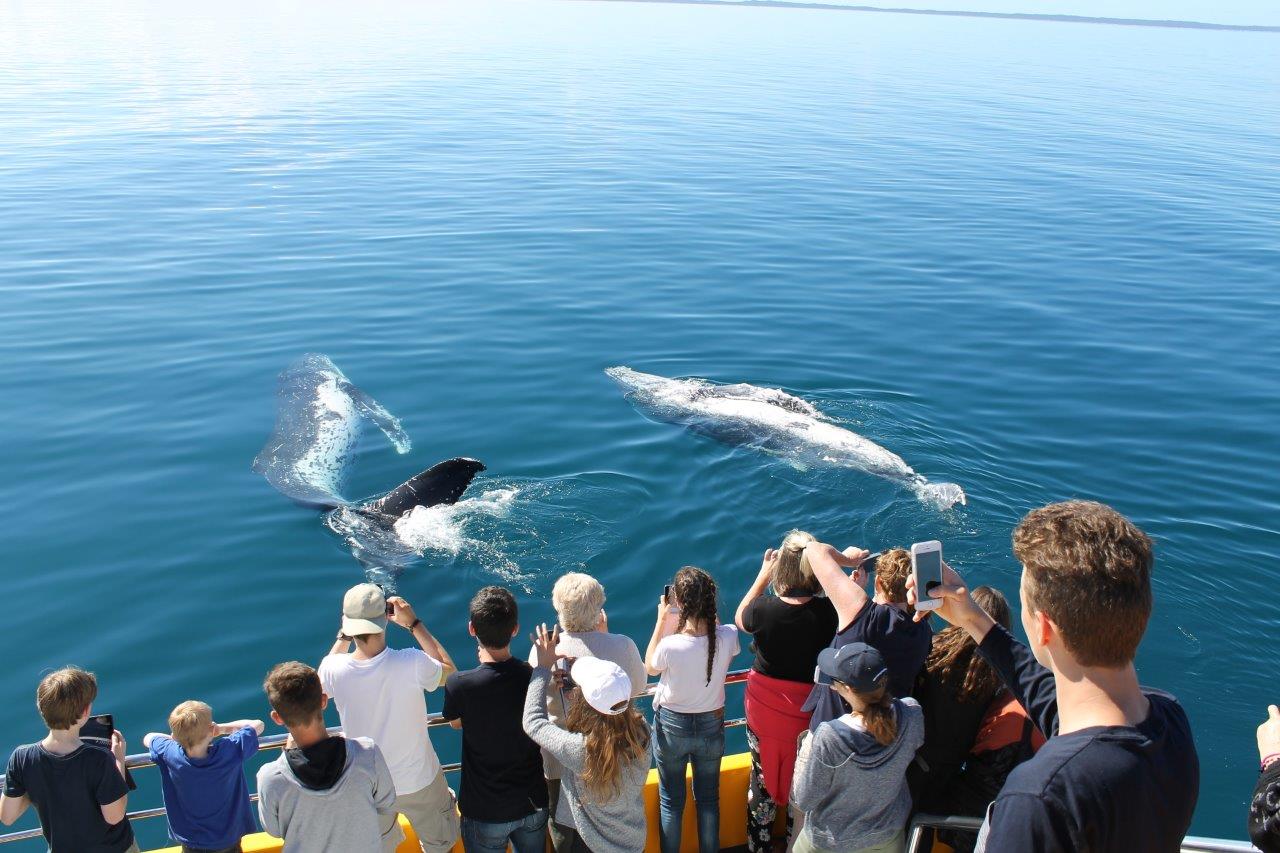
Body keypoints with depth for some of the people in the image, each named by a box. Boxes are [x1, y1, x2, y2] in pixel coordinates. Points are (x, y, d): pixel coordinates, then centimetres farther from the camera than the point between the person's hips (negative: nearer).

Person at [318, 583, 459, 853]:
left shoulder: (334, 669, -24)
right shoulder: (412, 663, -31)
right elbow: (449, 670, -7)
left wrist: (344, 635, -1)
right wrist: (414, 623, -10)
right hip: (418, 781, -2)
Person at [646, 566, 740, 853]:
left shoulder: (670, 645, -32)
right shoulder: (728, 637, -23)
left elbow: (650, 667, -8)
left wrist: (661, 620, -8)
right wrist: (708, 611, 0)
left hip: (672, 725, -2)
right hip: (712, 724, 3)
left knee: (671, 800, 18)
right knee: (708, 797, 23)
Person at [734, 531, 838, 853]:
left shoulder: (763, 608, -24)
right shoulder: (828, 611, -26)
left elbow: (740, 619, -1)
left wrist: (762, 575, 3)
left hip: (764, 709, 0)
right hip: (808, 712, 0)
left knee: (763, 778, 22)